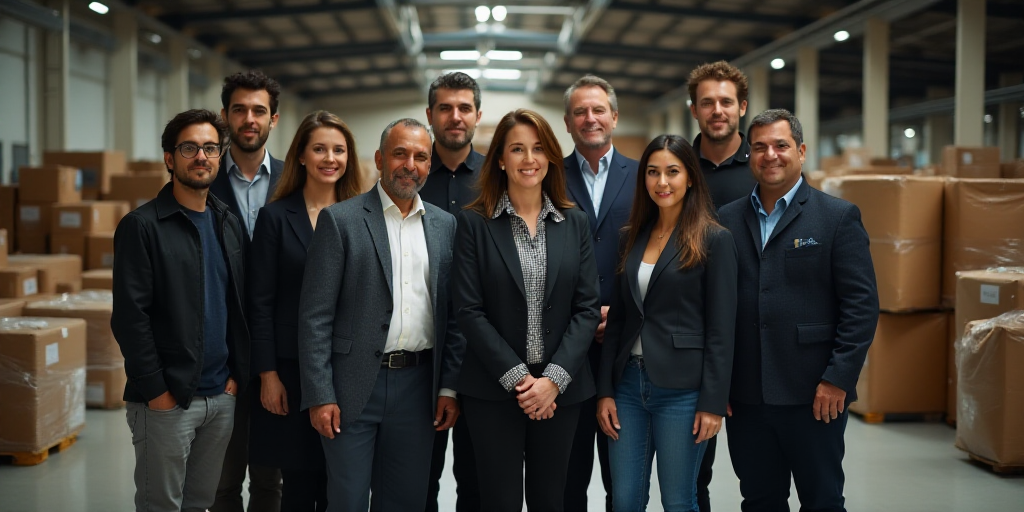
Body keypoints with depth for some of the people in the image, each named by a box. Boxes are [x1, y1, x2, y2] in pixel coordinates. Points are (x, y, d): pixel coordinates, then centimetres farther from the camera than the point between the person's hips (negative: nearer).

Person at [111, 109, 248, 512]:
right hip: (166, 400, -5)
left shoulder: (229, 225, 11)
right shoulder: (141, 226, -7)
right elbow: (129, 317, -12)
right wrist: (156, 391, -13)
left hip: (222, 397, 5)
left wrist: (237, 374, 4)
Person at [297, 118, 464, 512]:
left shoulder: (444, 225, 9)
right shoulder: (340, 220, -3)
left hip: (418, 387, 4)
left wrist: (450, 387, 3)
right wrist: (320, 396, -11)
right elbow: (315, 316, -6)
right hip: (354, 386, -3)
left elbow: (452, 315, 9)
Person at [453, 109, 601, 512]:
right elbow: (469, 311, -7)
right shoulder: (474, 222, -2)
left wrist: (554, 378, -10)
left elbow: (587, 308, 1)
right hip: (493, 389, -2)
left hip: (560, 388, 2)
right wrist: (517, 377, -13)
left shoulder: (574, 223, 7)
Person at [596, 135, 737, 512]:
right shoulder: (633, 238, 10)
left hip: (682, 391, -5)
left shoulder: (714, 240, -5)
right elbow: (616, 320, 11)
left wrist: (713, 403, -11)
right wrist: (605, 391, 6)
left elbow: (721, 330, -8)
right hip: (629, 383, 5)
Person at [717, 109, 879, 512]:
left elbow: (862, 304, -6)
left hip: (813, 394, -3)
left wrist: (838, 379, -12)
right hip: (744, 394, 3)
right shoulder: (727, 219, 9)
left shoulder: (838, 217, -1)